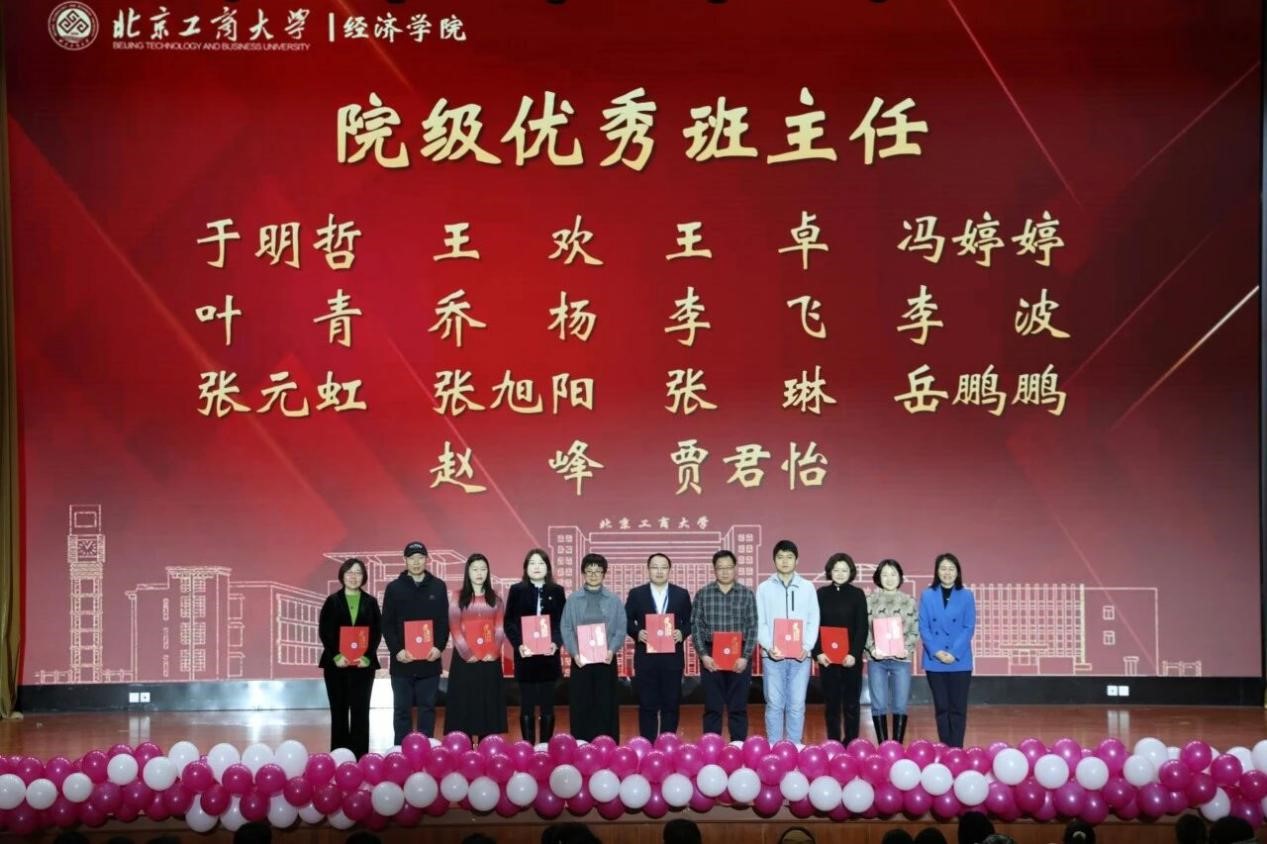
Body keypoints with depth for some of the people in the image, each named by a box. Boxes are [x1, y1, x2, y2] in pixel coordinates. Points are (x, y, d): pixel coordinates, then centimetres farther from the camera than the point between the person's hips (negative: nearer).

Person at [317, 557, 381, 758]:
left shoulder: (371, 602, 8)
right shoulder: (332, 601, 5)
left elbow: (377, 633, 3)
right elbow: (324, 632, 0)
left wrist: (367, 657, -11)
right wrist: (336, 656, -13)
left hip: (364, 663, 0)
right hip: (336, 663, 0)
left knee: (360, 711, 0)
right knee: (339, 711, 3)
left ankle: (360, 756, 4)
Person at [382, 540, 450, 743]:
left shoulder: (438, 587, 6)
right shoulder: (394, 588, 2)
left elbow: (444, 621, 5)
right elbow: (387, 624, 0)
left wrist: (439, 647, -8)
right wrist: (396, 650, -11)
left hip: (430, 659, 1)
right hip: (402, 660, -1)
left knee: (427, 707, 6)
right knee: (402, 709, 4)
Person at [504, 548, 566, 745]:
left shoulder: (557, 591, 7)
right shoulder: (517, 590, 3)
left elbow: (563, 622, 5)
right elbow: (509, 622, 1)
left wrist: (556, 642, -12)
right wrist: (518, 645, -14)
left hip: (549, 655, 1)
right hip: (525, 655, -1)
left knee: (547, 705, 5)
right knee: (527, 706, 2)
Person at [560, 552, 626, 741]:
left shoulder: (613, 600, 4)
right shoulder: (573, 600, 4)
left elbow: (620, 629, 1)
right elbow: (566, 629, 1)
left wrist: (612, 650, -14)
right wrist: (574, 653, -12)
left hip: (606, 659, 0)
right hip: (580, 660, 0)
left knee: (606, 705, 2)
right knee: (580, 705, 2)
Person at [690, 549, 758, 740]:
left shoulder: (747, 594, 2)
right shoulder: (703, 594, 3)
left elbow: (752, 628, 0)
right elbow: (696, 626, 1)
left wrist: (745, 657, -9)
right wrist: (703, 655, -8)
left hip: (739, 655, 0)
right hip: (711, 655, 0)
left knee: (738, 707, 5)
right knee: (712, 707, 5)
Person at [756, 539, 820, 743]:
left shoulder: (807, 587, 8)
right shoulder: (764, 588, 6)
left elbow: (813, 621, 5)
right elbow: (759, 623, 3)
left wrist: (807, 647, -9)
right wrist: (769, 647, -12)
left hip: (800, 655, 1)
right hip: (772, 655, 0)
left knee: (797, 705, 3)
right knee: (774, 704, 2)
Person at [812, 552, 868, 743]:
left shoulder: (857, 594, 1)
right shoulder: (822, 594, 5)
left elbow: (862, 628, -2)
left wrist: (854, 654, -13)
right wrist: (817, 652, -8)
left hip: (851, 657, -1)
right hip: (827, 657, 1)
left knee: (851, 703, 2)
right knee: (831, 703, 5)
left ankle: (851, 744, 8)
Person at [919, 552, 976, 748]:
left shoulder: (966, 596, 2)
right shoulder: (927, 595, 3)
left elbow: (969, 628, -2)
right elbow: (923, 627, 0)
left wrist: (954, 653, -12)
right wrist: (936, 652, -12)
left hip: (960, 661, -1)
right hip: (934, 661, 1)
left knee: (958, 707, 1)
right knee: (941, 707, 7)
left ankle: (956, 749, 7)